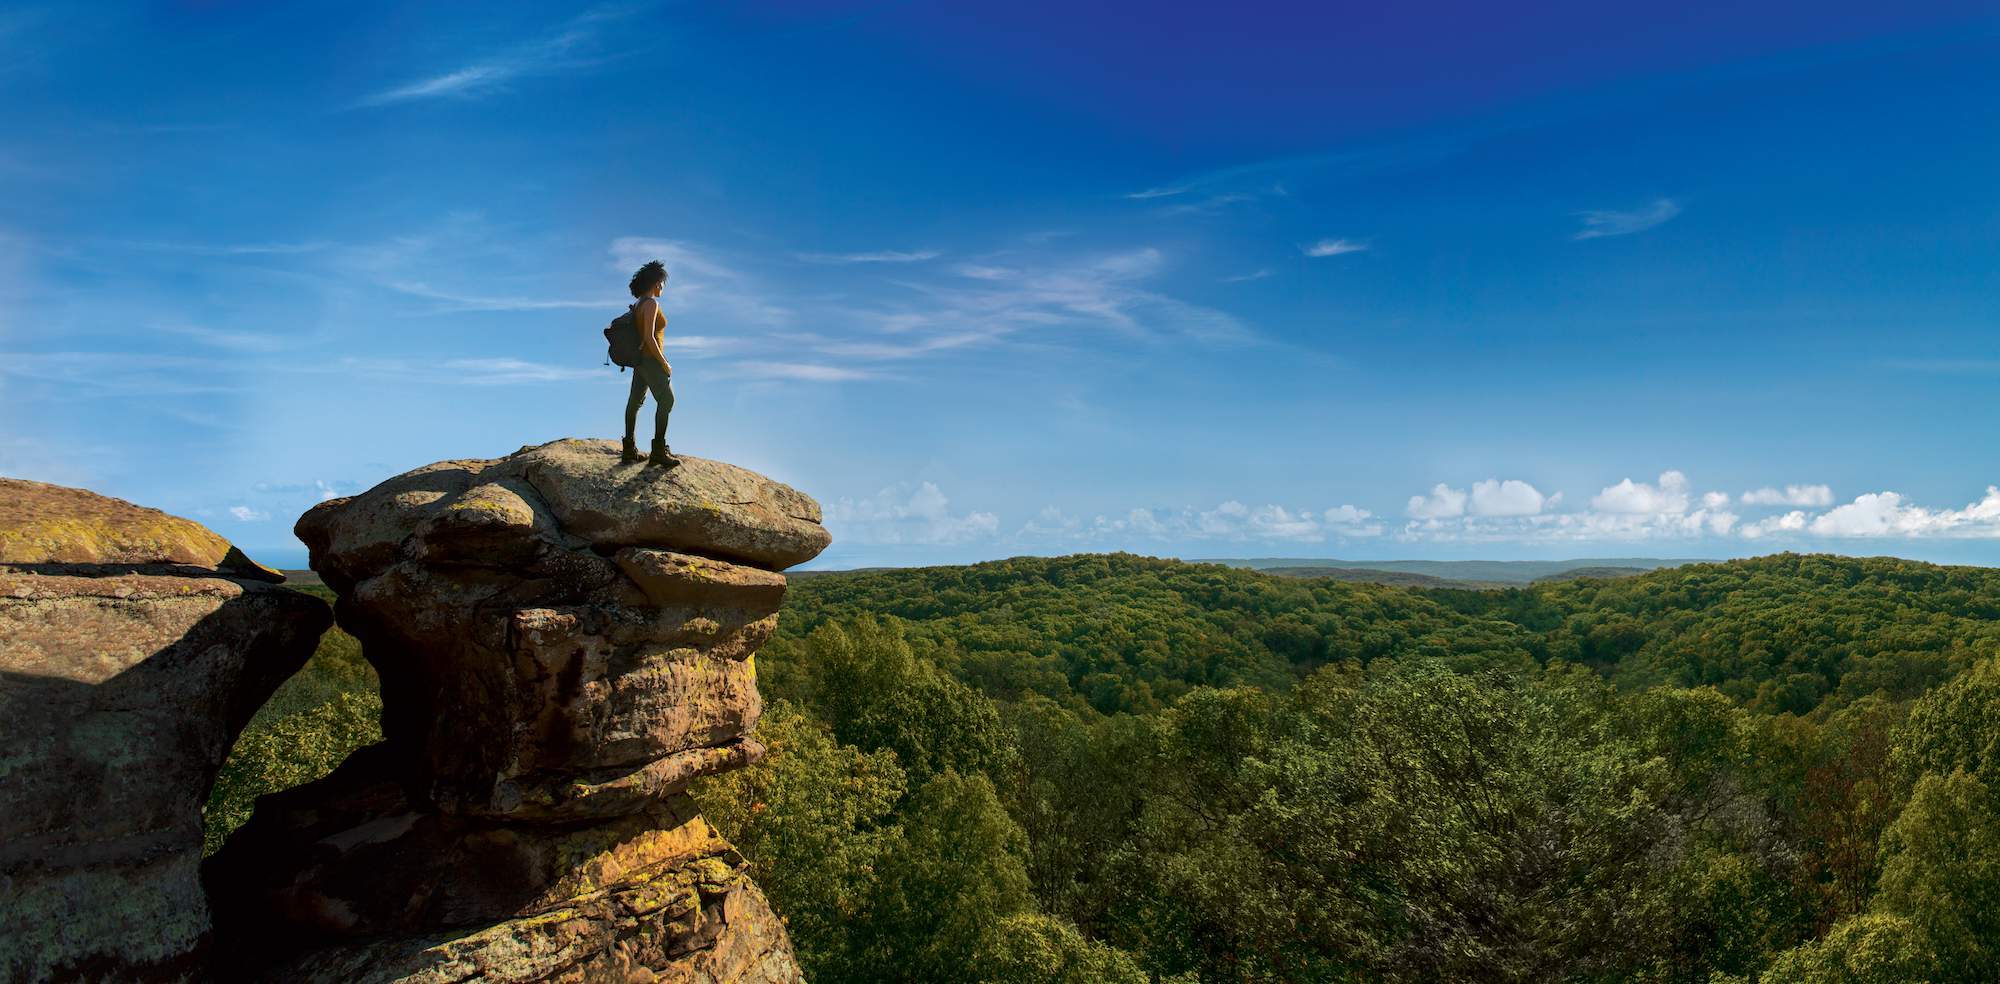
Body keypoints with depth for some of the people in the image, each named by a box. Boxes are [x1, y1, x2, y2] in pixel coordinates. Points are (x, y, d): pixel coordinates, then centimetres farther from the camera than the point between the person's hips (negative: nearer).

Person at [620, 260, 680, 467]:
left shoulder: (638, 304, 12)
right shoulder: (651, 304, -16)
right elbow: (649, 337, -22)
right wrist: (664, 363, -16)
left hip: (640, 360, 10)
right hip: (650, 360, -10)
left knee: (635, 402, 11)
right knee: (666, 400, -8)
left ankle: (629, 449, 17)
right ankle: (659, 451, -11)